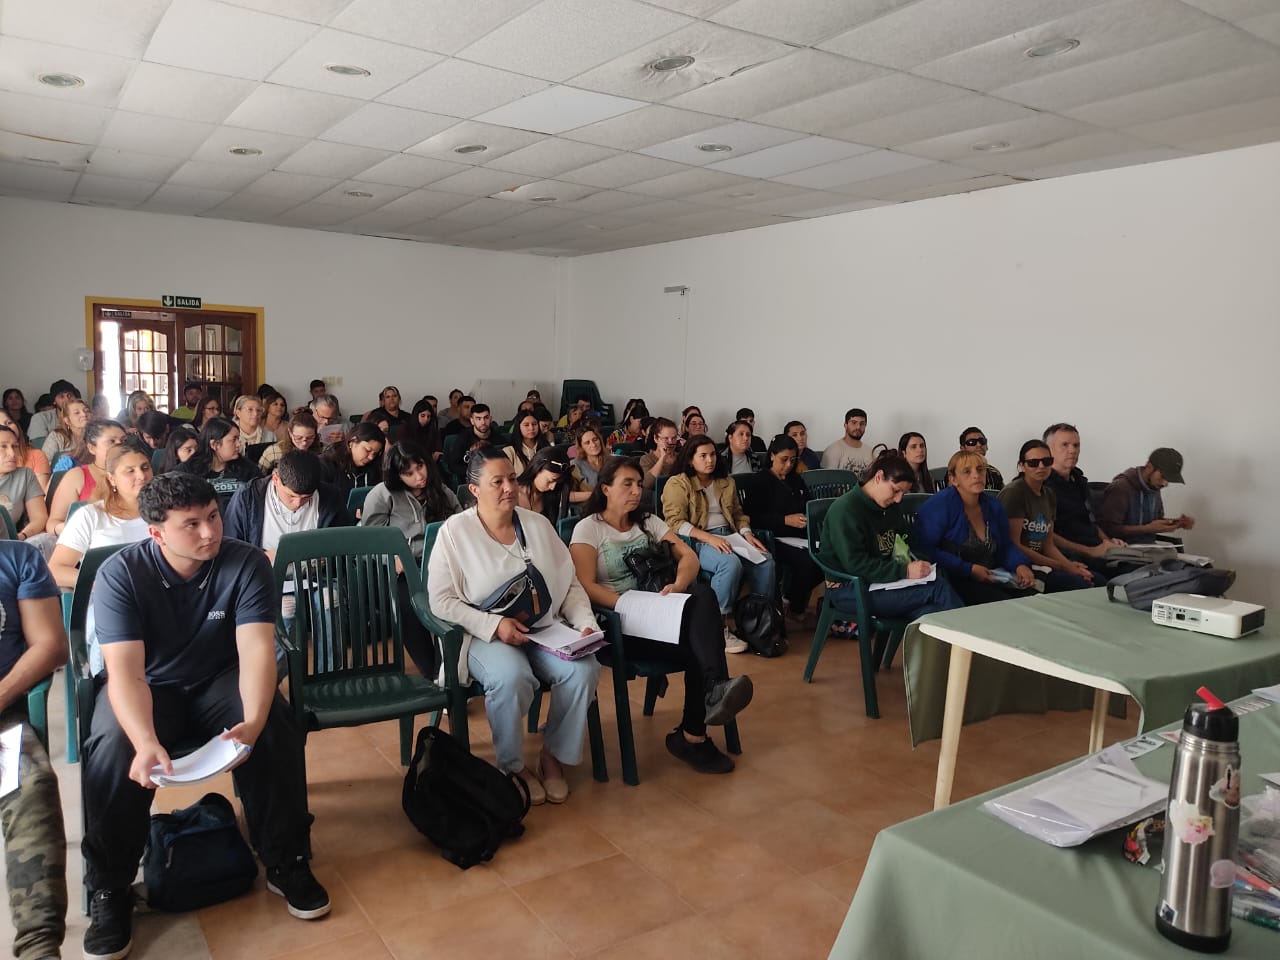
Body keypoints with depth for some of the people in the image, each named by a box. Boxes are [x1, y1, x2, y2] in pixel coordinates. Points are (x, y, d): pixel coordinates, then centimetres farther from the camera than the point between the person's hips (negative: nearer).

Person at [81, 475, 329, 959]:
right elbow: (125, 670, -29)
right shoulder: (120, 574, -20)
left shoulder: (247, 563, -19)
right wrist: (146, 742, -48)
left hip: (221, 679, 0)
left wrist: (252, 722, -46)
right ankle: (109, 890, -7)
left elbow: (256, 649, -27)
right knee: (112, 751, -30)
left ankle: (286, 863, -7)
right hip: (149, 686, 0)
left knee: (277, 732, -27)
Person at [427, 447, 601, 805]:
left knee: (584, 669, -24)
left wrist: (585, 623, -8)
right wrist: (494, 625, -19)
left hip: (545, 629, 4)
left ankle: (553, 755, 0)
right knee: (512, 677, -35)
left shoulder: (538, 524, 8)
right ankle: (513, 766, -7)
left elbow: (571, 585, 9)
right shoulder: (455, 531, -4)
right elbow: (441, 600, -9)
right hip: (486, 636, -4)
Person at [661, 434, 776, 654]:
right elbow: (675, 522, -11)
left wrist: (747, 533, 1)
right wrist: (709, 538, -22)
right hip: (697, 542, -6)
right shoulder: (678, 484, 0)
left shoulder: (726, 482, 21)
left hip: (729, 537, 6)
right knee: (731, 564, -36)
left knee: (765, 560, -21)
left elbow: (738, 514, 24)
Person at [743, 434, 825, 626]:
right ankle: (796, 610, -4)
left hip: (800, 537, 7)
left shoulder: (796, 480, 23)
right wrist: (786, 520, -19)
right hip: (775, 539, -7)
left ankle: (793, 596, 2)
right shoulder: (759, 482, 2)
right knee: (807, 561, -31)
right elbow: (754, 518, -9)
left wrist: (811, 517, 4)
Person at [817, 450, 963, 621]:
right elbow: (856, 564, -20)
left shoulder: (891, 508, 16)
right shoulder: (845, 509, -13)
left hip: (883, 580, 8)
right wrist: (905, 571, -23)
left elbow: (902, 546, 30)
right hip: (848, 591, -8)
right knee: (938, 589, -23)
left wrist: (915, 564, 8)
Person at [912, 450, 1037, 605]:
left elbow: (1006, 546, 22)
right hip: (952, 581, -7)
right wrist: (969, 569, -20)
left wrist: (1020, 565, -1)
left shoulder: (993, 504, 12)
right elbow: (924, 550, -20)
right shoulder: (939, 504, -12)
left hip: (991, 580, 7)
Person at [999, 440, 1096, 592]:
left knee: (1096, 579, -10)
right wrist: (1061, 566, -13)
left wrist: (1069, 565, -7)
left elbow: (1048, 545, 13)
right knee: (1078, 583, -24)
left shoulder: (1049, 496, 13)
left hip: (1040, 564, 8)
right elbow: (1014, 545, -15)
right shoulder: (1013, 493, -10)